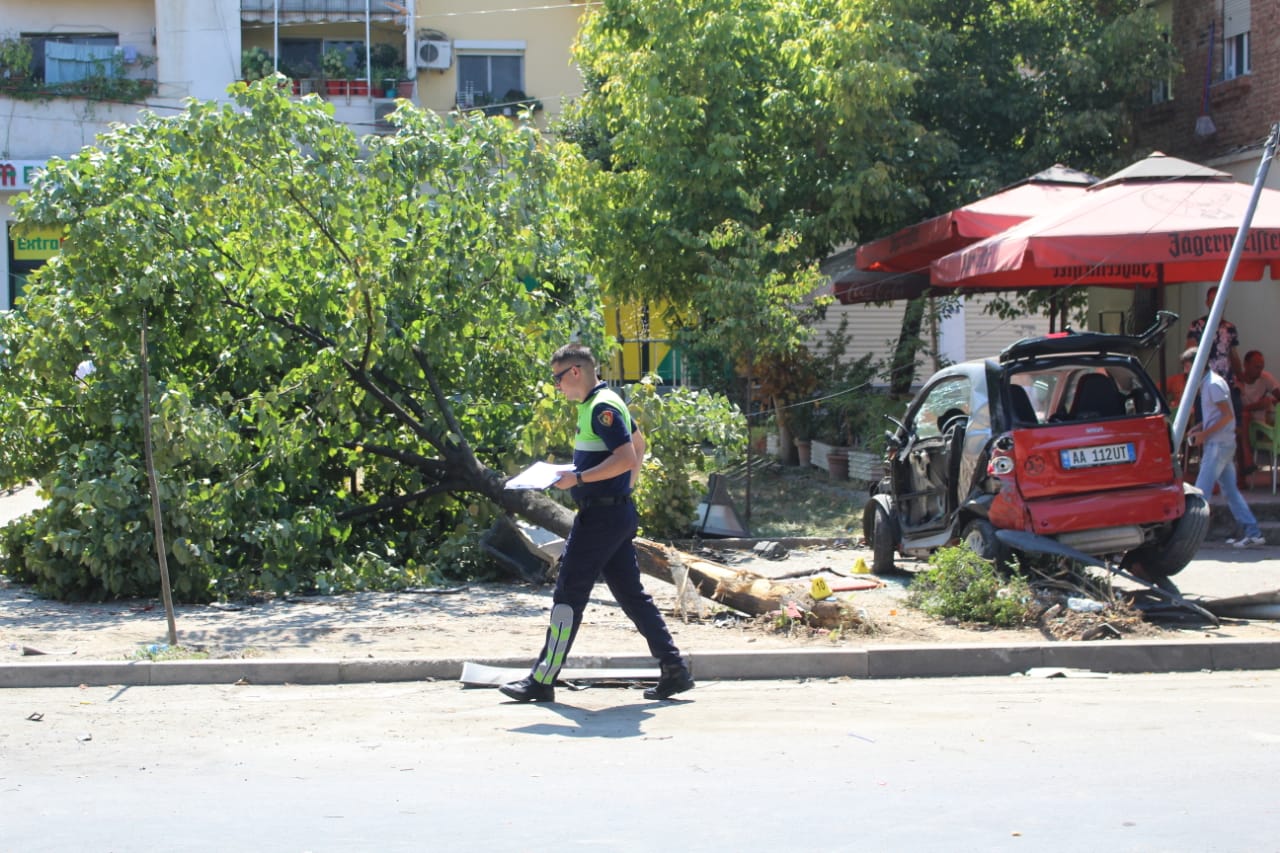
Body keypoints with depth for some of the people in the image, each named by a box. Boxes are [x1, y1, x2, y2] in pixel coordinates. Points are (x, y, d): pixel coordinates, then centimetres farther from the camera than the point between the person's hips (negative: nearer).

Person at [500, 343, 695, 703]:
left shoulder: (601, 407, -15)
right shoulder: (603, 403, 16)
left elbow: (627, 458, -24)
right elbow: (639, 445, 30)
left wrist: (578, 478, -23)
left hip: (600, 514, -10)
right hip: (618, 513, 10)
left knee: (568, 594, -4)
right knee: (632, 594, 10)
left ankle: (543, 680, 1)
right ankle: (674, 669, 9)